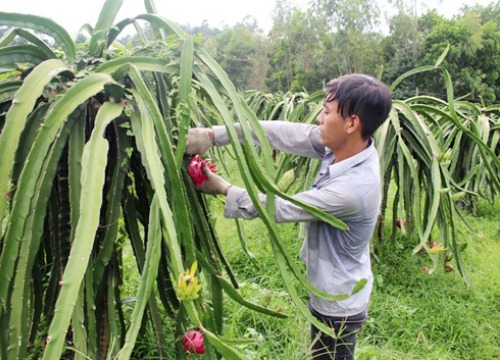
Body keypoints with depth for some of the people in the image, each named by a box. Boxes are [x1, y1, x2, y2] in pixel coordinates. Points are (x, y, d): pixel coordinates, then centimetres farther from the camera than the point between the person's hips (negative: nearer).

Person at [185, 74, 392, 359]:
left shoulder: (353, 188, -36)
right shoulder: (346, 145, -13)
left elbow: (281, 208, -26)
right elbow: (283, 133, -14)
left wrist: (221, 187, -15)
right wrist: (213, 135, -18)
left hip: (338, 307, -8)